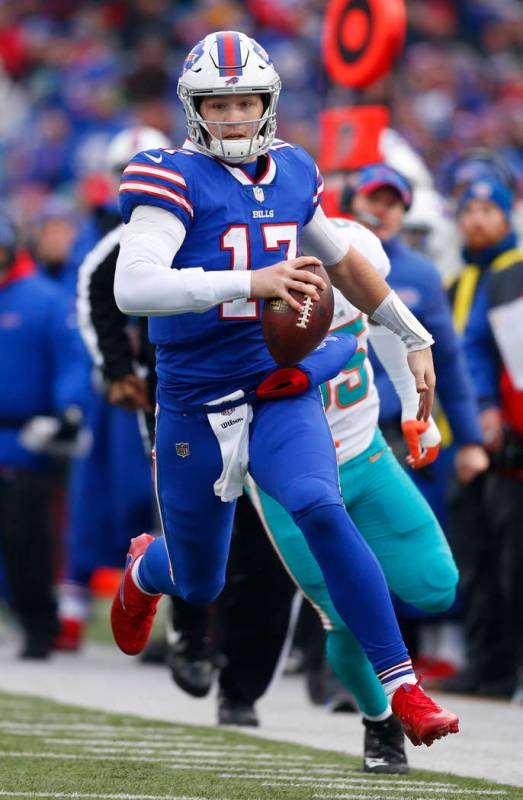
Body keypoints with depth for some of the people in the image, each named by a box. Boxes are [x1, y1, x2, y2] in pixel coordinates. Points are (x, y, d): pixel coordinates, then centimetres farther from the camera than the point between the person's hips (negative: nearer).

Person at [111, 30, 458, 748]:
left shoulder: (293, 174, 4)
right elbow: (132, 287, -29)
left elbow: (345, 262, 22)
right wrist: (249, 282, -38)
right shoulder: (175, 179, -13)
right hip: (194, 404, -2)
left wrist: (415, 340, 27)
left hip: (279, 391, 2)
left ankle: (404, 688, -24)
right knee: (200, 586, 12)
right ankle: (145, 569, 51)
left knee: (321, 511, -27)